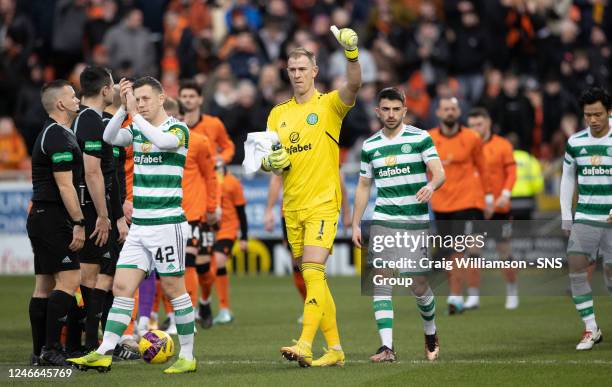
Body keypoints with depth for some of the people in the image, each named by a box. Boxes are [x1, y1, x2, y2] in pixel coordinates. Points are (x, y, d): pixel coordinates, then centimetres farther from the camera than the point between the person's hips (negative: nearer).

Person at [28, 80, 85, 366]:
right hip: (53, 218, -10)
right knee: (69, 280, -12)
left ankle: (40, 352, 8)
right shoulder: (59, 136, -14)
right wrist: (79, 223, -19)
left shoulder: (52, 133, 19)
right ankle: (50, 348, -16)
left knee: (45, 285, 8)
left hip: (40, 217, 10)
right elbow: (65, 185, -19)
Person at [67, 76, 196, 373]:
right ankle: (104, 353, -5)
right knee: (121, 286, -1)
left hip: (167, 224, -6)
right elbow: (110, 137, -6)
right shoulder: (136, 130, 11)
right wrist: (123, 108, -18)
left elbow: (163, 141, -28)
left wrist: (134, 113, -26)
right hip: (139, 226, 6)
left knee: (174, 290, -1)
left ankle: (187, 357, 8)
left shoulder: (178, 129, -6)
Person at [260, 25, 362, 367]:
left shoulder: (329, 104, -2)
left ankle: (305, 345, -26)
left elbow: (354, 86, -23)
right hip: (293, 207, 6)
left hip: (322, 203, -6)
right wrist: (270, 162, -9)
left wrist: (352, 54, -40)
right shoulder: (278, 114, 14)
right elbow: (265, 158, 15)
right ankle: (335, 349, 16)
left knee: (313, 272, -18)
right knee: (315, 279, 9)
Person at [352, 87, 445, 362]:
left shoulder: (420, 138, -1)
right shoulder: (369, 146, 9)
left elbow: (439, 172, -8)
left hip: (416, 221, -2)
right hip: (382, 221, 2)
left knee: (419, 285, 2)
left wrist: (431, 185, -31)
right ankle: (387, 347, -14)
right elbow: (363, 186, 15)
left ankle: (431, 335, 29)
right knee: (381, 283, -11)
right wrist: (355, 224, 9)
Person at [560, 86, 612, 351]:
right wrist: (566, 217, 11)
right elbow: (567, 178, 16)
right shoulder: (575, 142, 5)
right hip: (584, 217, 3)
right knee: (575, 265, -12)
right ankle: (591, 329, -4)